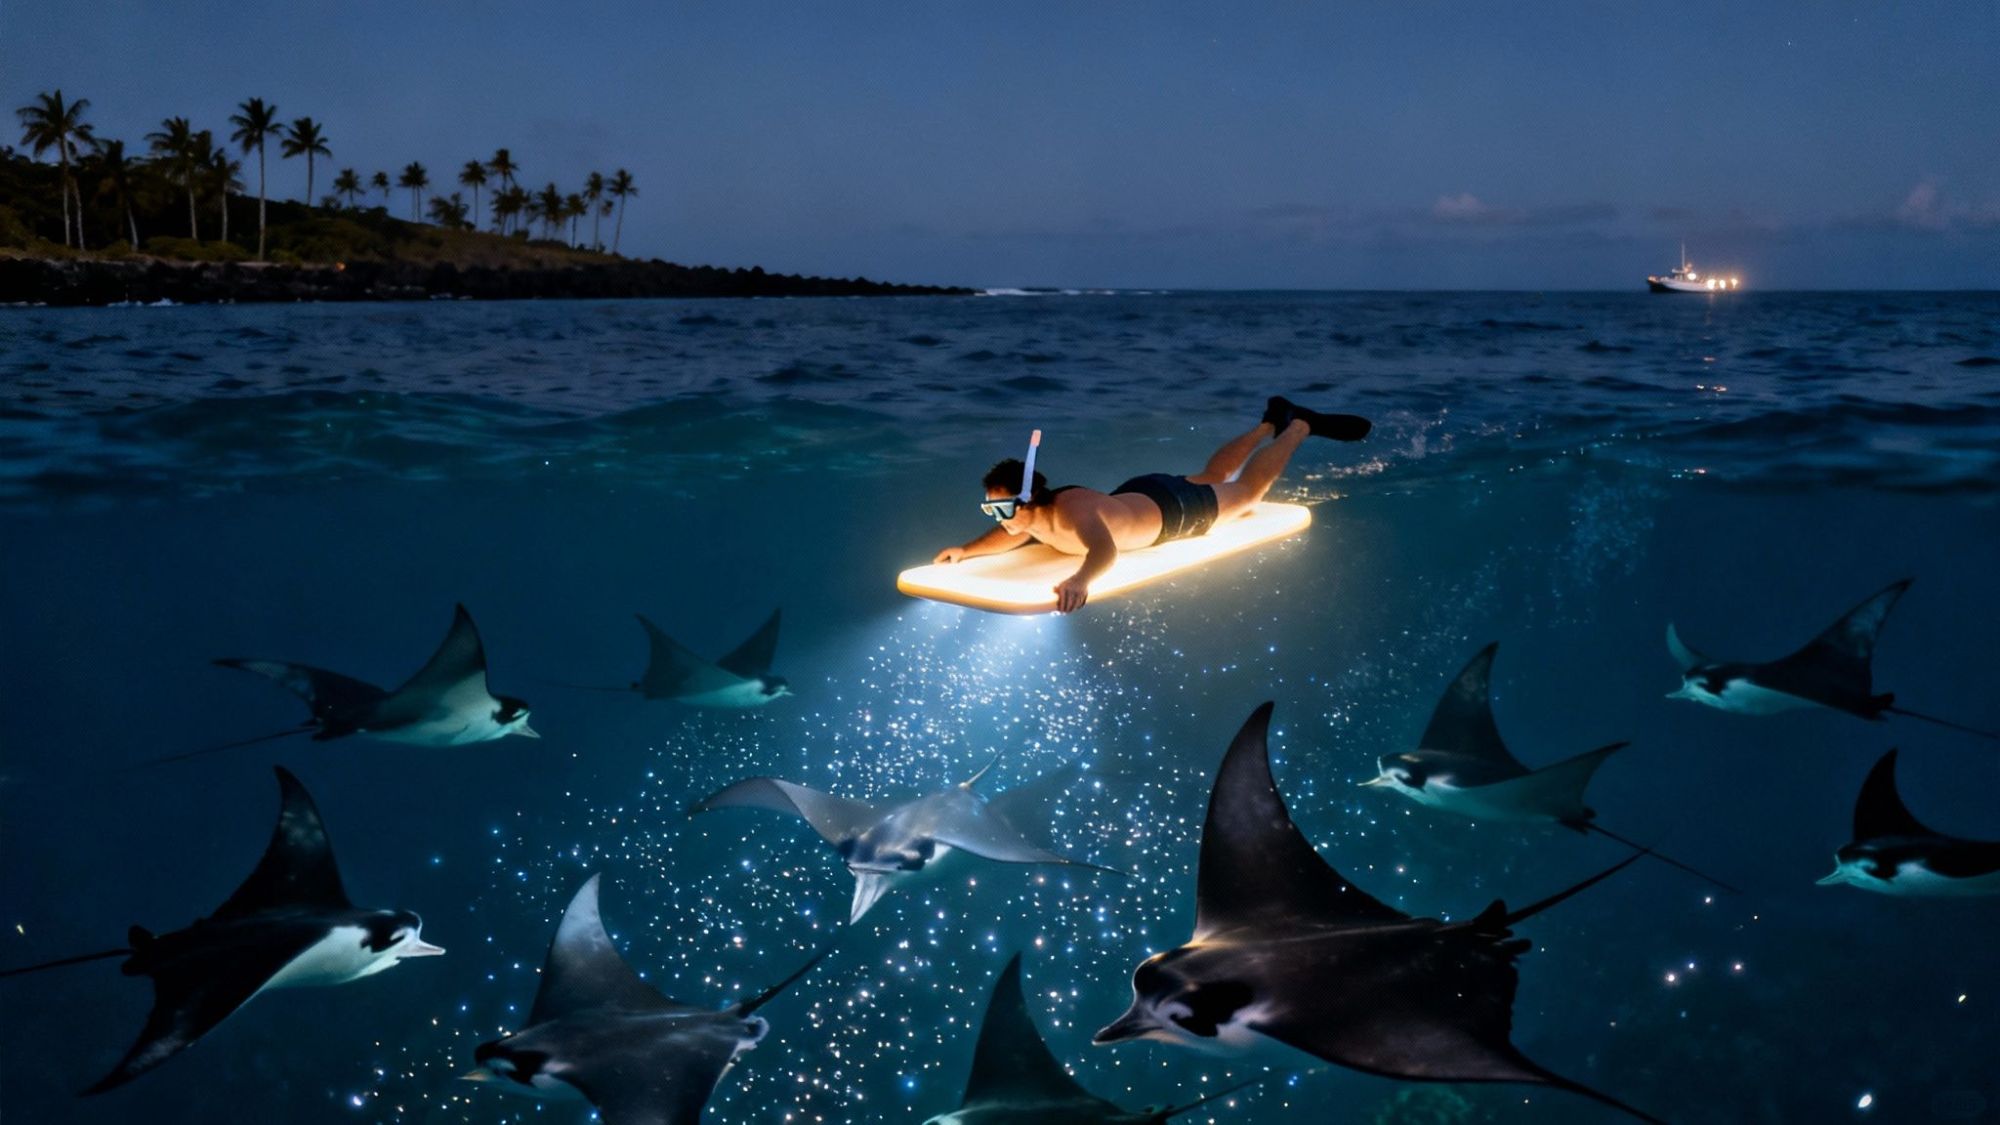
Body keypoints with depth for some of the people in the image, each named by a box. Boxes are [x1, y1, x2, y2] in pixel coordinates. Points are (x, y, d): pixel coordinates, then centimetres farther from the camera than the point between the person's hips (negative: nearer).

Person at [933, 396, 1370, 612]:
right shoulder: (1027, 515, -23)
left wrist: (1080, 579, -84)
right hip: (1135, 496, 6)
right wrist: (968, 549, -14)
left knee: (1248, 490, 20)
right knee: (1210, 478, 33)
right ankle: (1270, 423, 56)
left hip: (1174, 510, -6)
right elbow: (1015, 534, 1)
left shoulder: (1073, 509, -46)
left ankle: (1300, 426, 41)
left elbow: (1106, 550, -64)